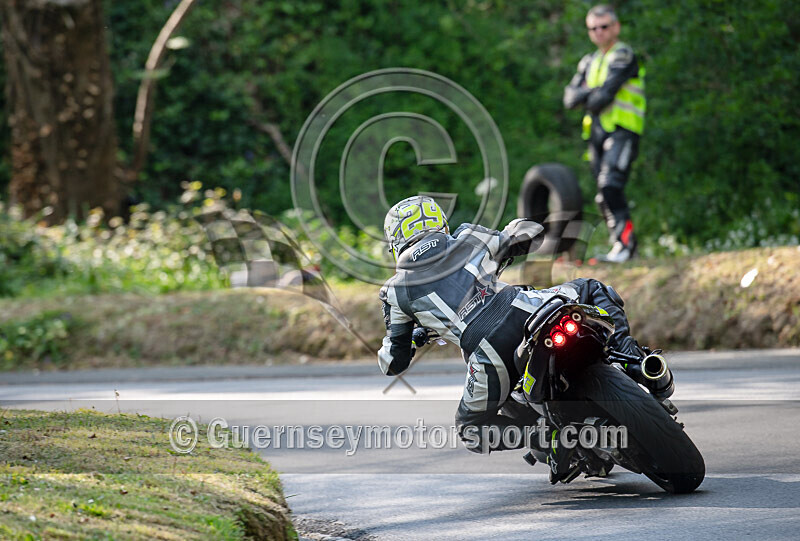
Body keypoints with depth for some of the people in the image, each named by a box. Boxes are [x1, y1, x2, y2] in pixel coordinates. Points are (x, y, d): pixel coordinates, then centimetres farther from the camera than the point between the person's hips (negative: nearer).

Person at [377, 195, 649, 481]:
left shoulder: (395, 291, 19)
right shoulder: (469, 239, 23)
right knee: (592, 289, 30)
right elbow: (532, 233, 38)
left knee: (471, 427, 25)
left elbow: (394, 362, 22)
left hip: (488, 356, -2)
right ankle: (624, 349, 4)